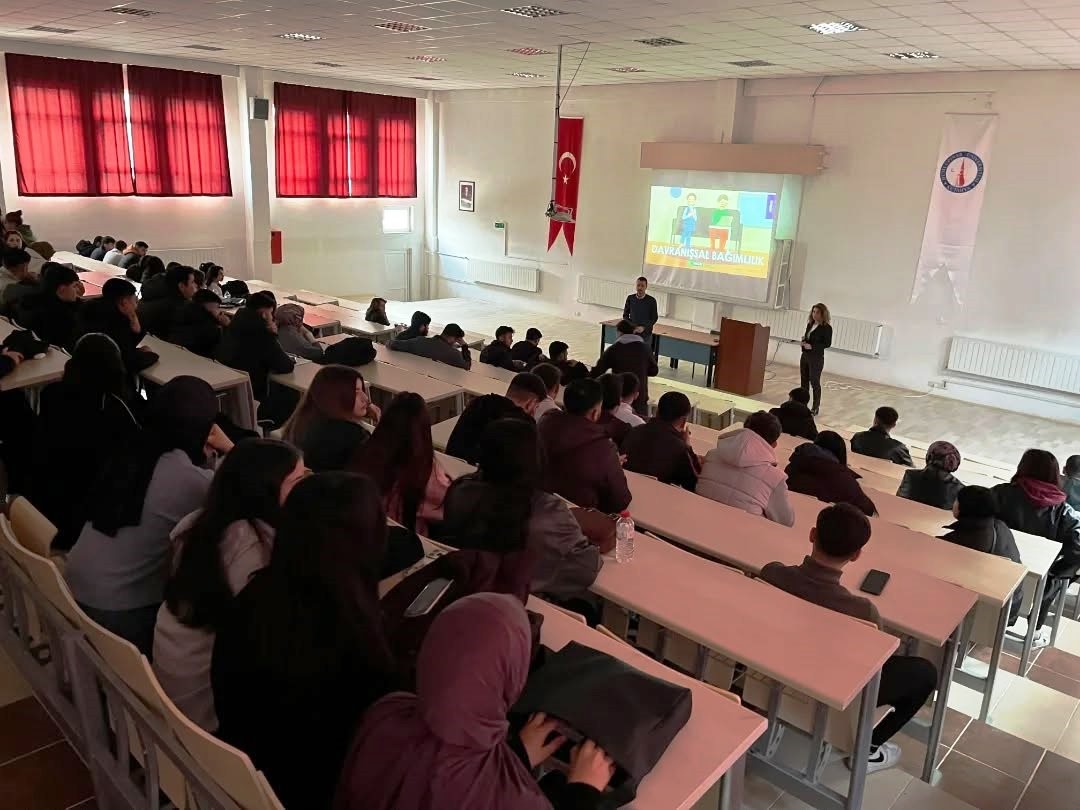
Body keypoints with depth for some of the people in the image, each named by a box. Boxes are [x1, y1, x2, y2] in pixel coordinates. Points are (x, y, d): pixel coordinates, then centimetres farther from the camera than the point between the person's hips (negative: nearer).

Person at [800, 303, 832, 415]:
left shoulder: (827, 328, -12)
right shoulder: (810, 324, 9)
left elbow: (827, 344, -14)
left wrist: (812, 346, -22)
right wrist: (804, 341, -4)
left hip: (817, 358, -7)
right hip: (805, 356, 7)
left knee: (814, 382, -3)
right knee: (803, 381, 12)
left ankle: (816, 408, 6)